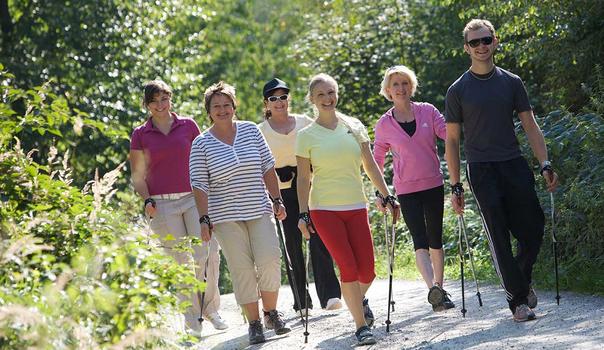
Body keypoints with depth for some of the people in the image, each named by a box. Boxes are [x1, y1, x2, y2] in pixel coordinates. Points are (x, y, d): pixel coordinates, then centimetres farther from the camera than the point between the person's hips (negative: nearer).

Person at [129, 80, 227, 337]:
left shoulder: (188, 126, 8)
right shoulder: (140, 135, 7)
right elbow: (138, 175, 9)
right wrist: (147, 201, -6)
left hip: (194, 199, 1)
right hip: (162, 205, -1)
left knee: (208, 255, -10)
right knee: (180, 263, -2)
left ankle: (210, 308, 11)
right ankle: (192, 320, 6)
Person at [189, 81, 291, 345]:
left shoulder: (251, 131, 6)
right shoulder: (201, 143, -1)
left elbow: (268, 168, 11)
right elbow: (200, 185, -3)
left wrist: (276, 200, 6)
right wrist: (204, 219, -9)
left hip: (260, 211, 2)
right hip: (226, 217, -2)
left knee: (269, 261, -10)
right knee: (242, 269, -4)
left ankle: (271, 313, 8)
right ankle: (254, 323, 5)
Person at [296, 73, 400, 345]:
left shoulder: (354, 127, 7)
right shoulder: (306, 136, 0)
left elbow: (370, 166, 11)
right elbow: (303, 178, 2)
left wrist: (387, 197, 7)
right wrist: (303, 214, -3)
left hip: (356, 206, 3)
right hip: (324, 210, -3)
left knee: (367, 271, -2)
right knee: (348, 267, -12)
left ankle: (360, 300, 33)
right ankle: (361, 325, 0)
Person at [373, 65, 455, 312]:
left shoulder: (427, 111, 2)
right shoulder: (384, 125, 2)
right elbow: (377, 161, 10)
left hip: (434, 185, 2)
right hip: (407, 190, -2)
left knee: (435, 239, 10)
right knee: (420, 240, -16)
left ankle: (439, 288, 21)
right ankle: (433, 289, -31)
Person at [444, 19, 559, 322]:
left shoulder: (511, 82, 10)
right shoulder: (458, 90, 4)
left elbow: (530, 125, 10)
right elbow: (452, 140, 5)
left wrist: (545, 164, -1)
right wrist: (455, 186, 0)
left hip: (515, 166, 2)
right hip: (482, 172, -2)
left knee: (533, 230, -2)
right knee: (499, 238, -5)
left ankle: (522, 279, 25)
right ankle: (518, 299, 2)